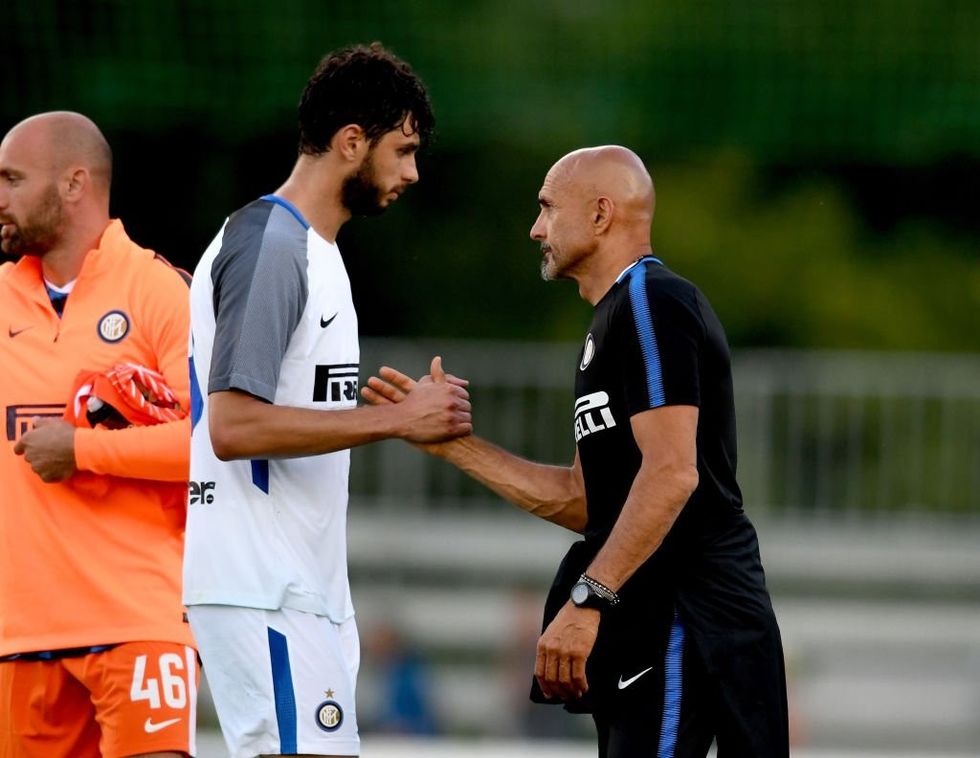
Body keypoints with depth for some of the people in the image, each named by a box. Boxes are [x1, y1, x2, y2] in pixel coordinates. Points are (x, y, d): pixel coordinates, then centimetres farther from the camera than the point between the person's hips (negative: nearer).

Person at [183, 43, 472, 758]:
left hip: (303, 584, 10)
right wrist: (394, 418, -19)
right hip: (262, 587, -10)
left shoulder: (314, 248, 19)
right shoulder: (269, 244, -13)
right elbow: (233, 426, -21)